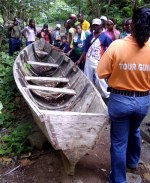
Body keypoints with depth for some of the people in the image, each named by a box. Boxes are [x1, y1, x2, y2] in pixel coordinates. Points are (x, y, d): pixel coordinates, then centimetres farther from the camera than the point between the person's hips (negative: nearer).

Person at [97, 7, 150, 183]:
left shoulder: (117, 45, -18)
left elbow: (102, 73, -12)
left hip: (120, 100, -3)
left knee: (119, 141, 12)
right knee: (134, 131, 31)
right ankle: (133, 161, 55)